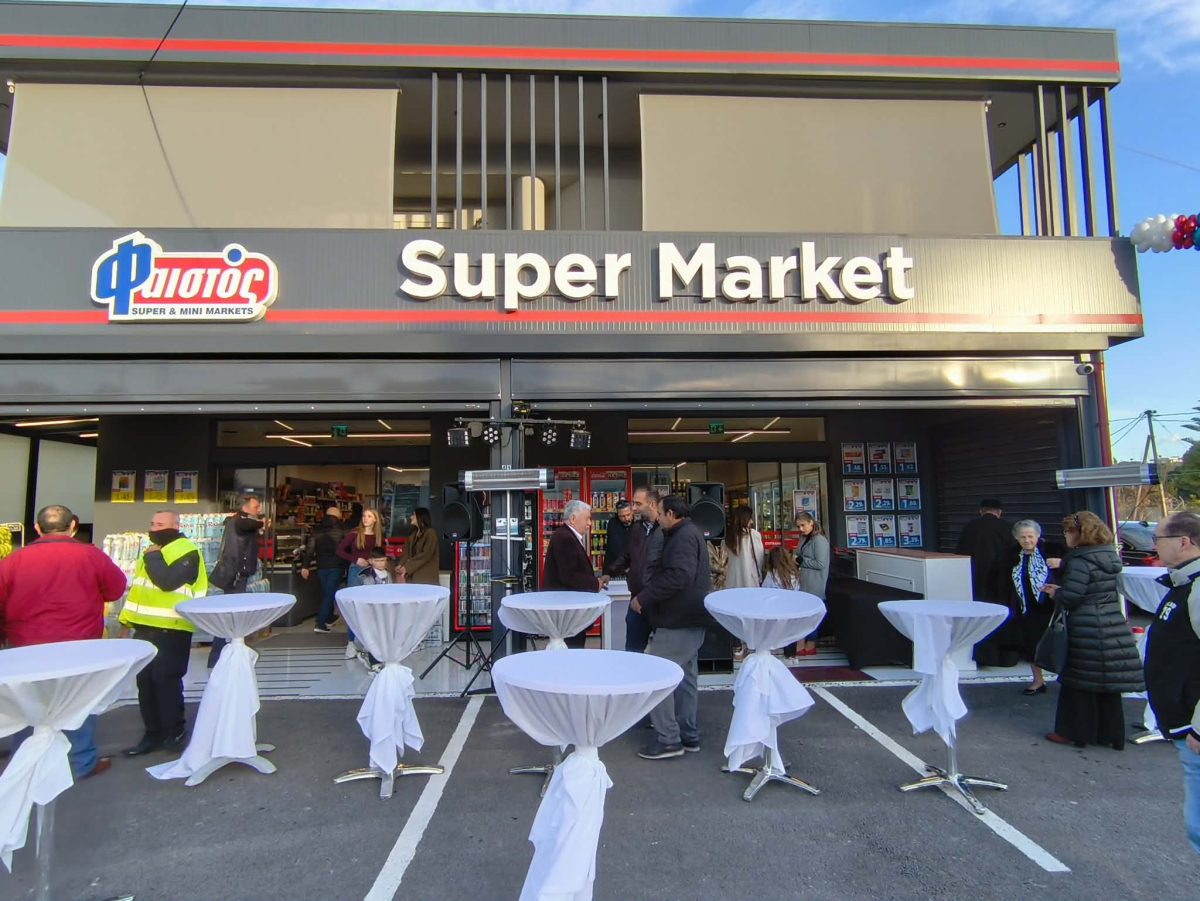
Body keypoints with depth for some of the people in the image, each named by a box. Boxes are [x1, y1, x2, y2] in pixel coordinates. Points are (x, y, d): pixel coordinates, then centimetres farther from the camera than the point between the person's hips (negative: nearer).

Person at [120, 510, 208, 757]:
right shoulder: (153, 550, 17)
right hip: (144, 627, 9)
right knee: (144, 680, 10)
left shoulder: (187, 552, -11)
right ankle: (153, 733, 21)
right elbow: (137, 587, 22)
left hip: (170, 630, -9)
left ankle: (173, 731, 9)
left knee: (165, 679, -6)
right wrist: (127, 620, 15)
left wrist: (152, 558, -12)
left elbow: (167, 581, -25)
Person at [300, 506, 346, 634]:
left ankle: (329, 618, 30)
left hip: (321, 566, 4)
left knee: (325, 593, 18)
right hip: (336, 567, -4)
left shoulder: (317, 531, 4)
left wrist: (305, 566, 1)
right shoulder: (340, 531, -6)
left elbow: (309, 549, -1)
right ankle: (320, 623, -10)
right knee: (329, 594, -3)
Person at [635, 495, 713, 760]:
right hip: (690, 619, 11)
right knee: (685, 676, 16)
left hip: (679, 621, -11)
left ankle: (668, 739, -3)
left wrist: (644, 598, -23)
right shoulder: (689, 534, 17)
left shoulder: (684, 536, -16)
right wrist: (648, 594, 11)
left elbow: (679, 576, -29)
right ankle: (688, 735, 26)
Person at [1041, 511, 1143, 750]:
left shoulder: (1080, 561, -17)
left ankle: (1074, 732, 13)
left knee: (1079, 684, 4)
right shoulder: (1110, 556, 9)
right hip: (1114, 627, 8)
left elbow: (1071, 597, -21)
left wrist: (1055, 594, 0)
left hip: (1087, 632, -8)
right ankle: (1110, 733, 25)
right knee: (1108, 683, 15)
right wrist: (1060, 590, 13)